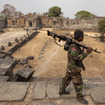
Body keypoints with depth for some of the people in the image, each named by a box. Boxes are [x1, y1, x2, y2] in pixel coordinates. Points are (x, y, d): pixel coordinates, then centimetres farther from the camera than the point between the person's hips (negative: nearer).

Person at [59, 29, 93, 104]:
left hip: (70, 67, 10)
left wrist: (82, 64, 18)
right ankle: (80, 97, 25)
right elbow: (77, 58, -39)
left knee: (67, 79, 23)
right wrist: (87, 53, -38)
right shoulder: (73, 46, -29)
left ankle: (62, 91, 41)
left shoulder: (76, 44, 5)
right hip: (74, 69, -10)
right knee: (78, 83, 6)